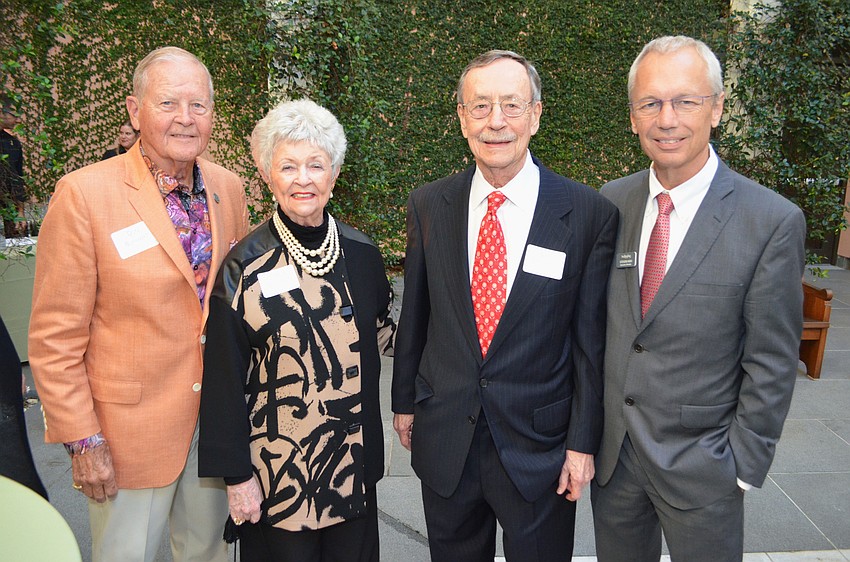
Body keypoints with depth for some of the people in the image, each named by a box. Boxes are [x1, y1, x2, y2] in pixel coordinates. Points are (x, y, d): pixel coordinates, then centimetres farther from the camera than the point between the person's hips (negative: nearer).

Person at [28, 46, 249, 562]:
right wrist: (83, 440, -11)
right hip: (128, 429, -4)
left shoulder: (228, 188, 0)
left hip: (217, 418, 4)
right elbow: (55, 337, -12)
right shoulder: (84, 194, -15)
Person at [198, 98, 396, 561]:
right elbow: (225, 380, -9)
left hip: (354, 461, 4)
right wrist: (236, 474, -8)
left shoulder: (360, 253, -1)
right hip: (278, 469, -4)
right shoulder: (244, 266, -12)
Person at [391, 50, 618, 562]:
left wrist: (583, 443, -5)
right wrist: (405, 401, 11)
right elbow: (414, 314, 5)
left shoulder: (590, 214, -11)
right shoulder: (428, 205, -3)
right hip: (443, 439, 3)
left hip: (540, 443, -2)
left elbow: (592, 340, -7)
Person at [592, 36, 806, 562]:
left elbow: (771, 365, -10)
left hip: (700, 463, -3)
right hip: (611, 447, 4)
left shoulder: (773, 222, -15)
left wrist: (743, 466, -8)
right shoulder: (613, 201, -2)